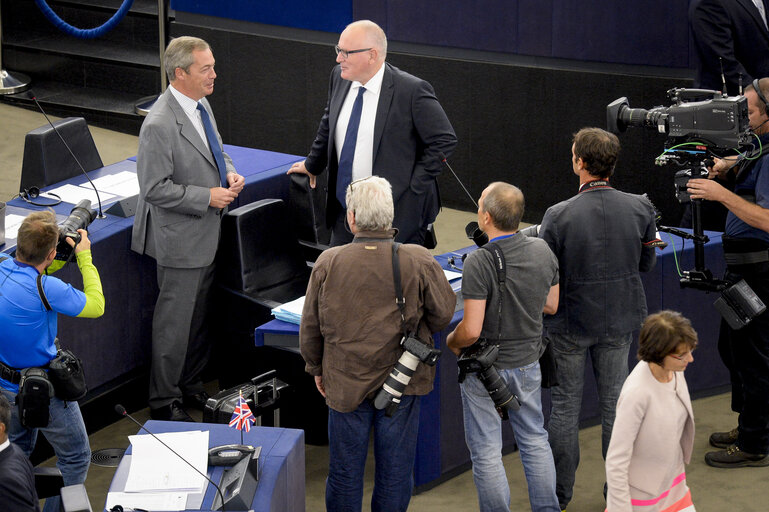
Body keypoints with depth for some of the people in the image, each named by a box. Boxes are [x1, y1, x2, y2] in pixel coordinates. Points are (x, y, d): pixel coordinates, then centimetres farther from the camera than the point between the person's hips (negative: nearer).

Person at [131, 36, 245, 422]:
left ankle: (190, 385, 36)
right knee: (174, 322, 2)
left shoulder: (201, 105, 4)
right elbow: (155, 190, -23)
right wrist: (208, 197, -21)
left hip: (206, 232, 9)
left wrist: (229, 173, 0)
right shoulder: (159, 125, -25)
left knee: (199, 316, 20)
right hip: (180, 238, -9)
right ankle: (164, 401, 16)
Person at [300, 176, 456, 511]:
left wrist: (316, 368, 16)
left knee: (344, 471, 13)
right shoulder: (419, 262, -14)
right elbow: (443, 314, -2)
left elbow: (310, 327, -1)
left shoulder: (327, 263, -11)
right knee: (395, 470, 13)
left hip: (345, 383, 0)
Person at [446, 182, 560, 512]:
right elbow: (552, 305, 7)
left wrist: (451, 342, -5)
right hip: (528, 363, 6)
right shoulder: (542, 251, -7)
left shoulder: (479, 263, -26)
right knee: (535, 440, 21)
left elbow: (471, 331, -26)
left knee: (486, 451, 7)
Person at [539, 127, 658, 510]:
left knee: (565, 406, 11)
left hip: (570, 324, -3)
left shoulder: (559, 215, -23)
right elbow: (647, 263, 2)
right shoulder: (640, 208, -12)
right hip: (619, 320, 3)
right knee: (615, 402, 17)